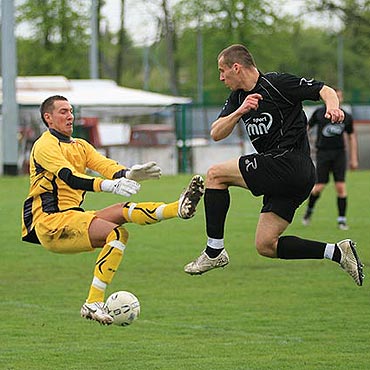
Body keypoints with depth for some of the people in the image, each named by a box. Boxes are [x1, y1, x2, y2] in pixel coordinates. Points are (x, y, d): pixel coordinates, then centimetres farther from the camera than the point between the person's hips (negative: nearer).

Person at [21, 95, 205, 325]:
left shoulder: (80, 145, 20)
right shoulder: (45, 146, -7)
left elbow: (106, 166, 3)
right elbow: (69, 177, -24)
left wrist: (129, 174, -20)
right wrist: (110, 185, -39)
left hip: (73, 217, 8)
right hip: (48, 222, -8)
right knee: (117, 233, -25)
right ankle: (93, 304, -30)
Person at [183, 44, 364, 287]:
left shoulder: (277, 83, -7)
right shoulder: (238, 98, 16)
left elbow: (325, 90, -7)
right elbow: (216, 134, 7)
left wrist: (333, 107, -29)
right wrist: (239, 112, -10)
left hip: (290, 164, -9)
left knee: (216, 174, -7)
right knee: (265, 246, 7)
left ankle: (214, 251, -6)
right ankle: (337, 252, 5)